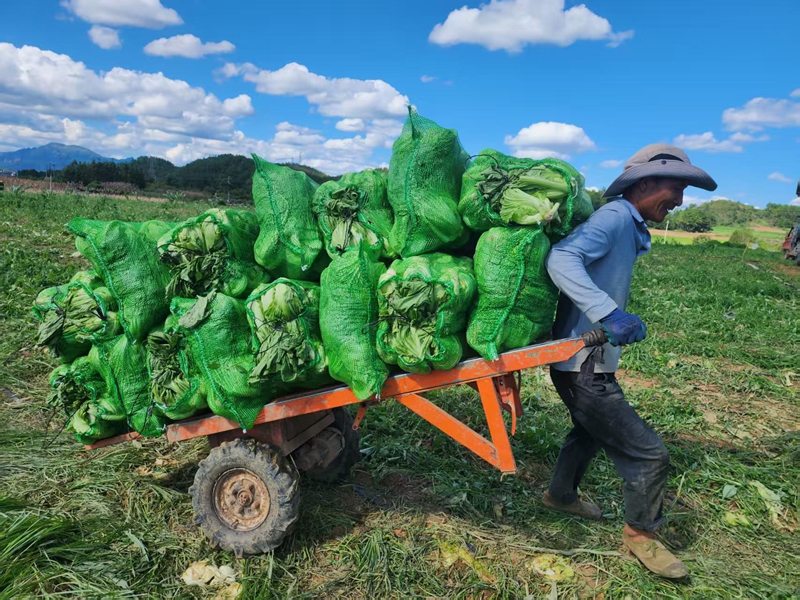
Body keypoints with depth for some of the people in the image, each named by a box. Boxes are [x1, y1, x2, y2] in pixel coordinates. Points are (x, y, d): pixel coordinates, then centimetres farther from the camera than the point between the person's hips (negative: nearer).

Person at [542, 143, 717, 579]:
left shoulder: (627, 227, 12)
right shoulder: (615, 218, -18)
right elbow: (561, 258, -34)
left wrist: (623, 319, -1)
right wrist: (607, 313, -43)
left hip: (586, 361, 11)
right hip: (583, 366, -11)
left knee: (590, 430, 31)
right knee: (649, 455, 1)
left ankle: (561, 495, 51)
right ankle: (640, 535, 23)